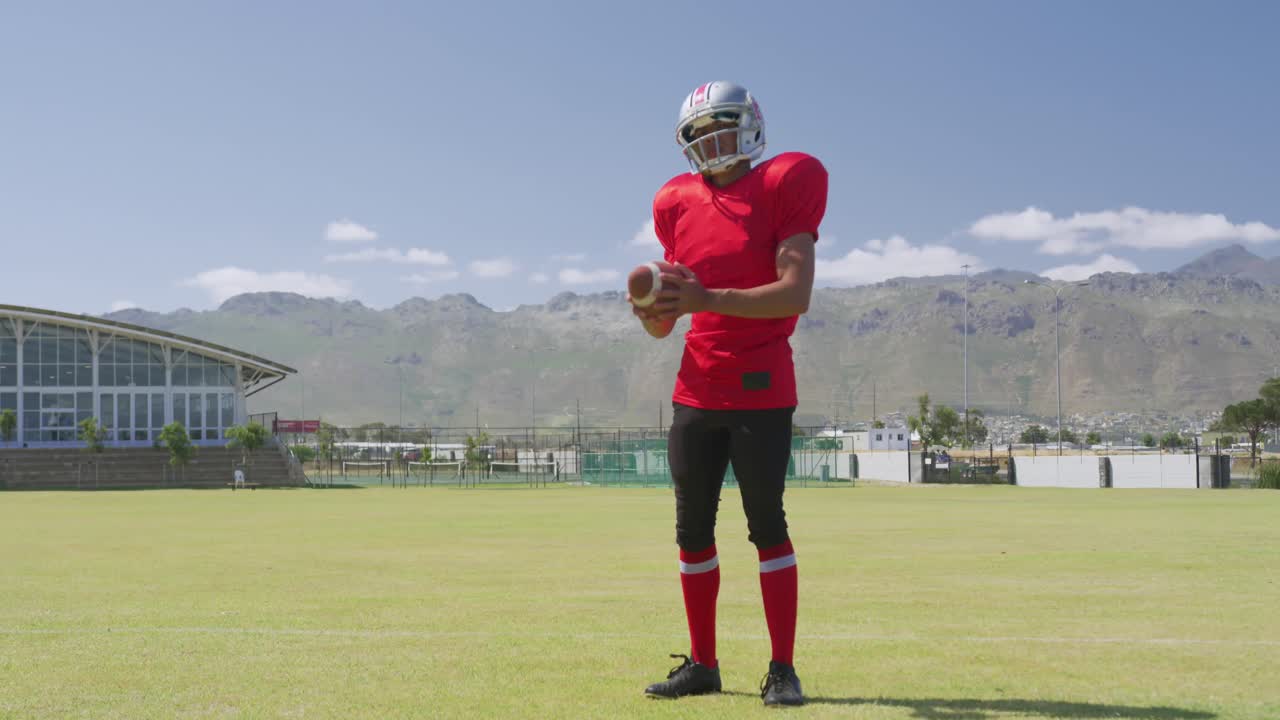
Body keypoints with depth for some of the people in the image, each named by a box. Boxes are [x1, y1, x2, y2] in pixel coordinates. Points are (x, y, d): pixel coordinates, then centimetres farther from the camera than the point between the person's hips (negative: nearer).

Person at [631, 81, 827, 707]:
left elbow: (796, 292, -18)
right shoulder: (680, 204, 9)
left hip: (761, 390, -5)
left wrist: (706, 297, -27)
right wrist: (652, 311, -12)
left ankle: (782, 670, 4)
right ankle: (702, 665, 16)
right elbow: (665, 325, 12)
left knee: (767, 525, -3)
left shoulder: (784, 187, -6)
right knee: (692, 530, 7)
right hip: (695, 391, 6)